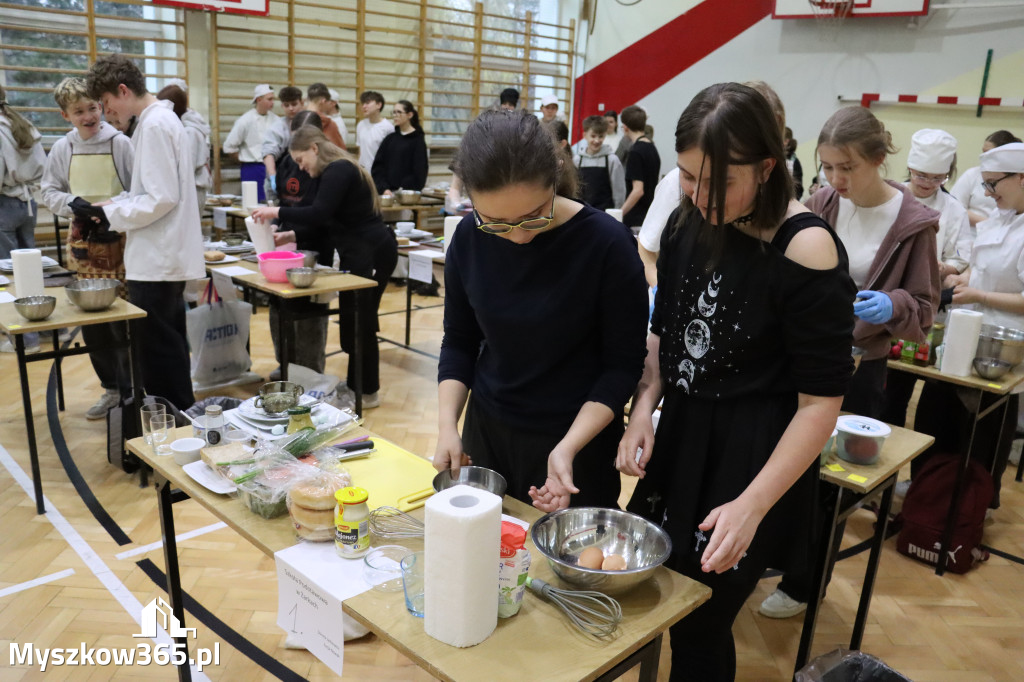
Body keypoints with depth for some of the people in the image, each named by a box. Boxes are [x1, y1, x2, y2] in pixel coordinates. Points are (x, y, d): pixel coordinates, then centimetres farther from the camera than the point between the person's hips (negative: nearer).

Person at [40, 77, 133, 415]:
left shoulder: (120, 143, -4)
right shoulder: (62, 148, 6)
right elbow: (50, 193, 11)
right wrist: (73, 204, -8)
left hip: (119, 239, -4)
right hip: (83, 241, 4)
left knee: (122, 321, -4)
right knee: (90, 322, 8)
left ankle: (130, 392, 10)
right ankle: (111, 387, 23)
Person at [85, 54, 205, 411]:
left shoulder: (155, 126, -16)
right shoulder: (160, 119, 14)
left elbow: (162, 198, -20)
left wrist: (113, 214, -9)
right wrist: (116, 203, 10)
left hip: (157, 258, -10)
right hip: (164, 254, 10)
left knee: (158, 346, -2)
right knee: (167, 343, 17)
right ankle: (180, 418, 28)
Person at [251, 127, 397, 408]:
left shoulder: (338, 171, -13)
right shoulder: (337, 171, 20)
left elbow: (319, 213, -24)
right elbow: (326, 223, 23)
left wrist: (277, 212, -14)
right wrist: (290, 235, 16)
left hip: (371, 255, -10)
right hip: (360, 255, 10)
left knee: (358, 323, -3)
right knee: (355, 322, 13)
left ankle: (367, 392, 8)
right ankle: (357, 386, 21)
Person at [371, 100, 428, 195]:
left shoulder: (417, 140, 1)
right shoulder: (390, 139, 13)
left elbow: (419, 172, -5)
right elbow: (377, 166, 7)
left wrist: (403, 190, -14)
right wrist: (384, 189, -7)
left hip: (408, 193, -4)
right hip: (386, 192, 4)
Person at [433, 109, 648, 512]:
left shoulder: (606, 243, -20)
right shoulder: (470, 238, -9)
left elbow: (623, 364, -13)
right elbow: (459, 341, 3)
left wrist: (569, 448, -23)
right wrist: (447, 425, -10)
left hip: (578, 441, -3)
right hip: (486, 433, 4)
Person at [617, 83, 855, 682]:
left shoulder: (807, 251, -20)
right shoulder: (689, 225, -1)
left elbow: (821, 401, -17)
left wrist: (751, 506, -21)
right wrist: (643, 411, -5)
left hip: (753, 459, -6)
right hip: (679, 440, 6)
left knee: (699, 628, 5)